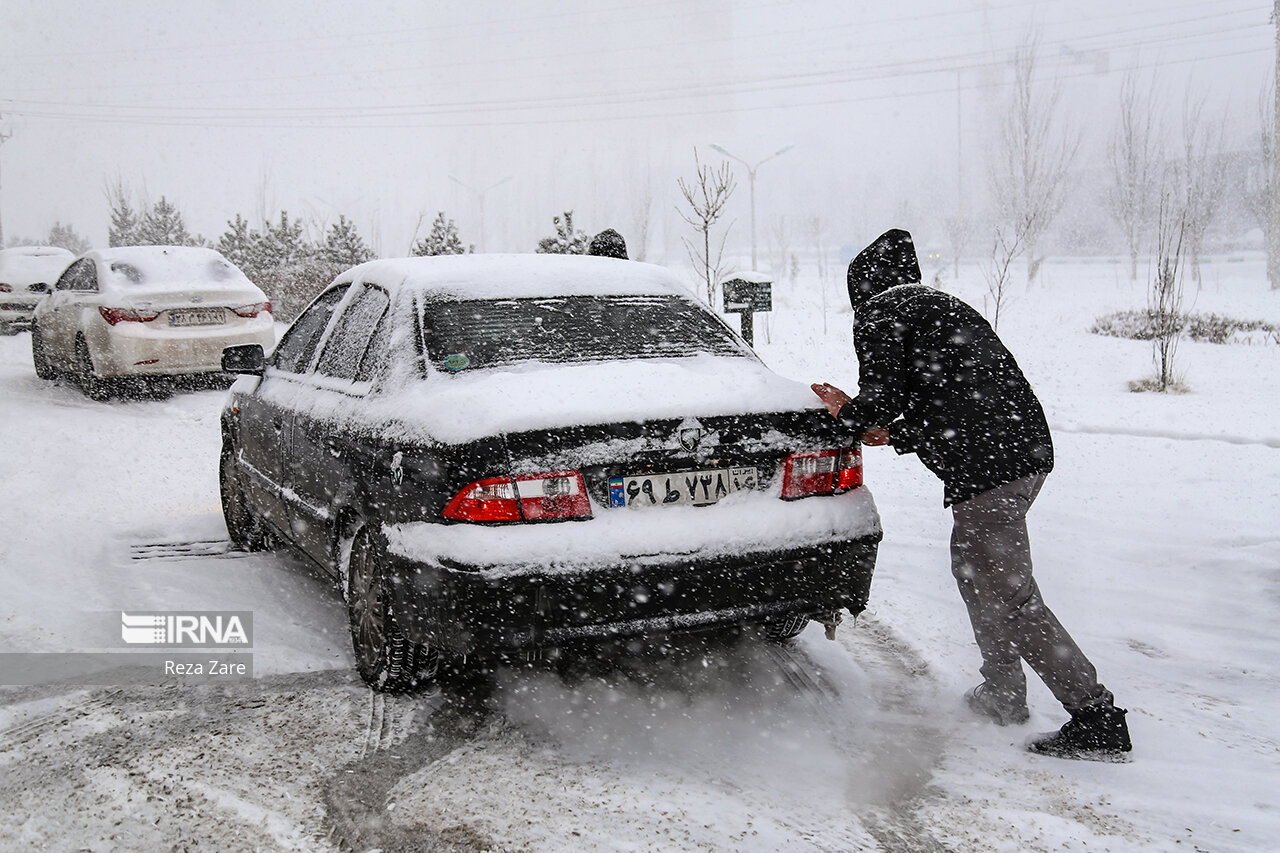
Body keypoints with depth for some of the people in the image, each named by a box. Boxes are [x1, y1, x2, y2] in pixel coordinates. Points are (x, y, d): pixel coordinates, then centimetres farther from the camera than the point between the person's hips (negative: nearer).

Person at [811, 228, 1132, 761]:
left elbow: (881, 400, -9)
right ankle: (1003, 696, 30)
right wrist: (899, 434, 28)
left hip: (984, 467, -10)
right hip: (1028, 448, 10)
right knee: (974, 572, 23)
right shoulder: (945, 306, 28)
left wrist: (847, 414, 12)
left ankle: (1097, 718, -8)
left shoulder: (878, 316, 2)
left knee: (1011, 596, -6)